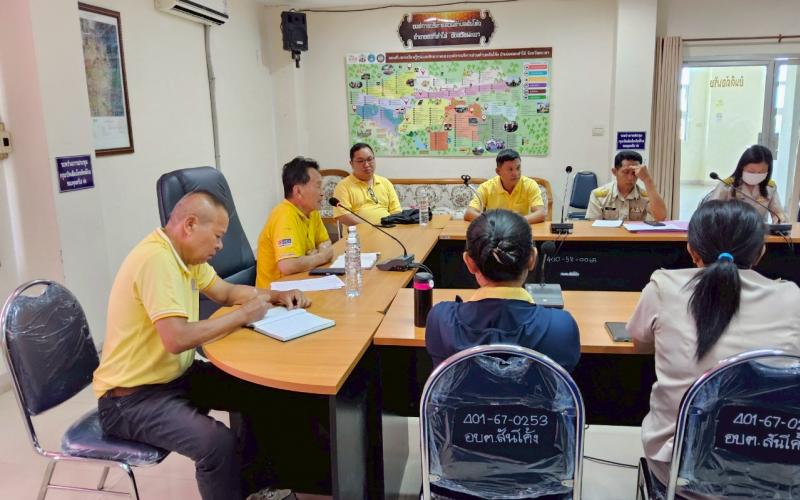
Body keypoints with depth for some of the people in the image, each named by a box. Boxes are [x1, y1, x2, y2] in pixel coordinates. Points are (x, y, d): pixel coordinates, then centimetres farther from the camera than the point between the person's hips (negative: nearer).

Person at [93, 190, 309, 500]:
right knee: (220, 443, -30)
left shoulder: (184, 252, 4)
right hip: (132, 396, -10)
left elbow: (225, 292, 17)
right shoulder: (156, 259, -26)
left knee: (261, 391, 4)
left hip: (176, 376, 10)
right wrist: (242, 315, -23)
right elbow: (177, 339, -34)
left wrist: (275, 296, 2)